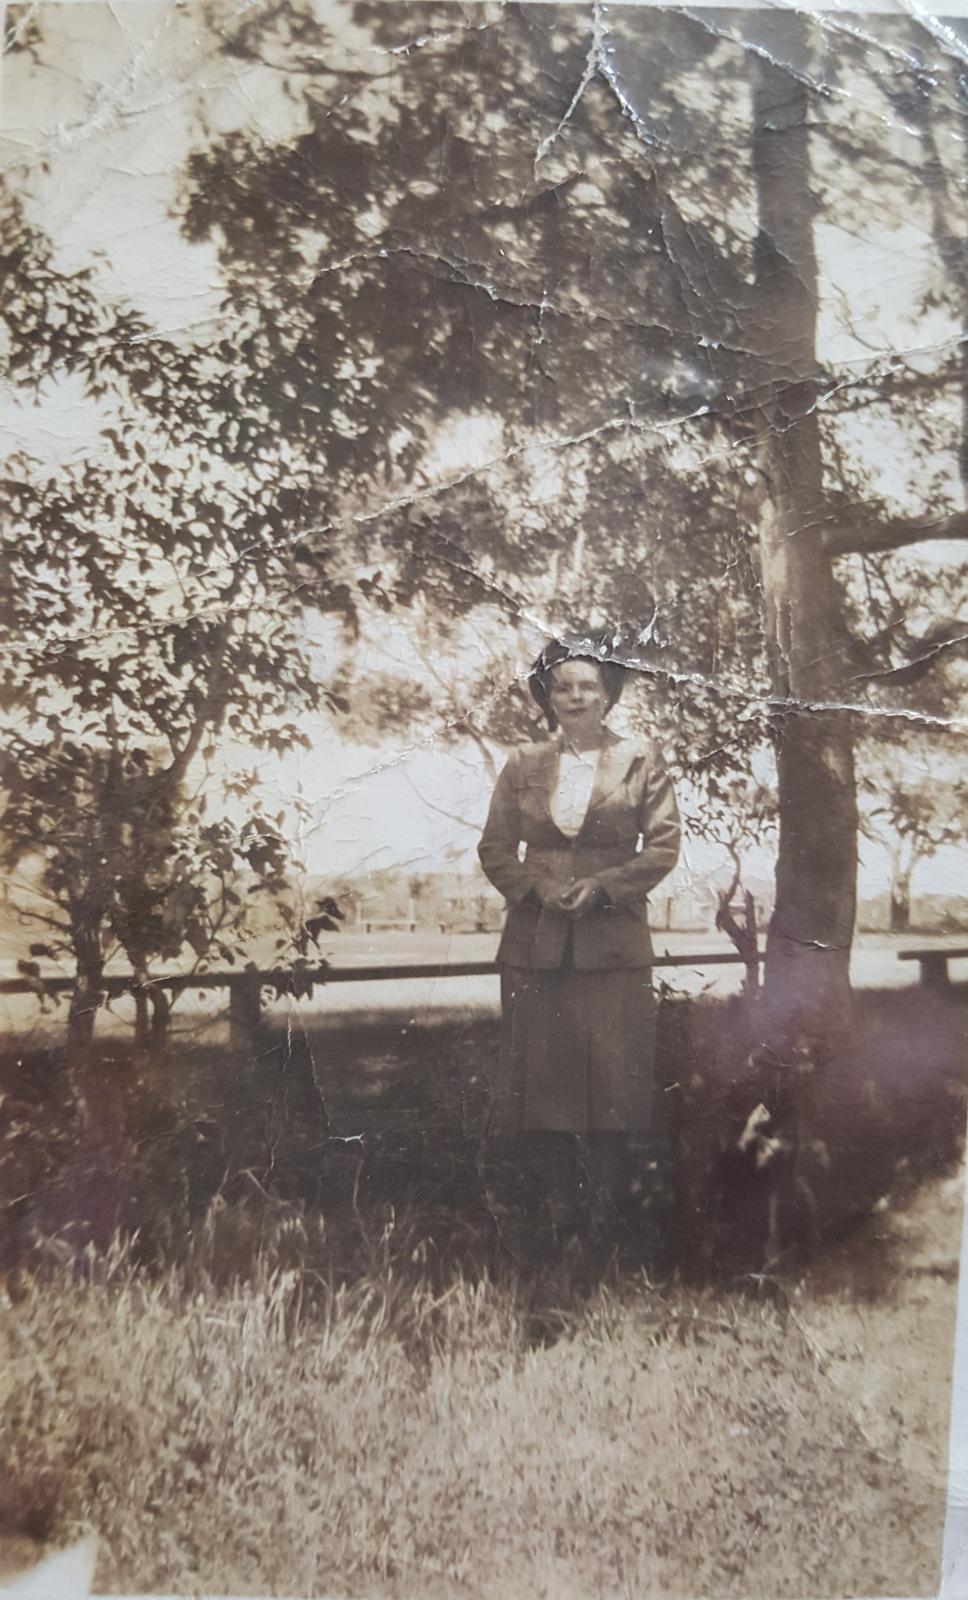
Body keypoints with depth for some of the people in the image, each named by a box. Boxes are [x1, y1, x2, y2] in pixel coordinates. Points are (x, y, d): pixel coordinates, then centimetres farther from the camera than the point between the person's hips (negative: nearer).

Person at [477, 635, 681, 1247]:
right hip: (536, 939, 2)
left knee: (613, 1070, 1)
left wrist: (602, 888, -11)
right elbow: (495, 849, 8)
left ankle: (605, 1205, 14)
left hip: (614, 939, -2)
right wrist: (537, 889, -8)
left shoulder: (641, 759, 3)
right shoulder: (524, 765, 9)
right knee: (542, 1069, 4)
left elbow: (664, 845, -1)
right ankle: (557, 1204, 16)